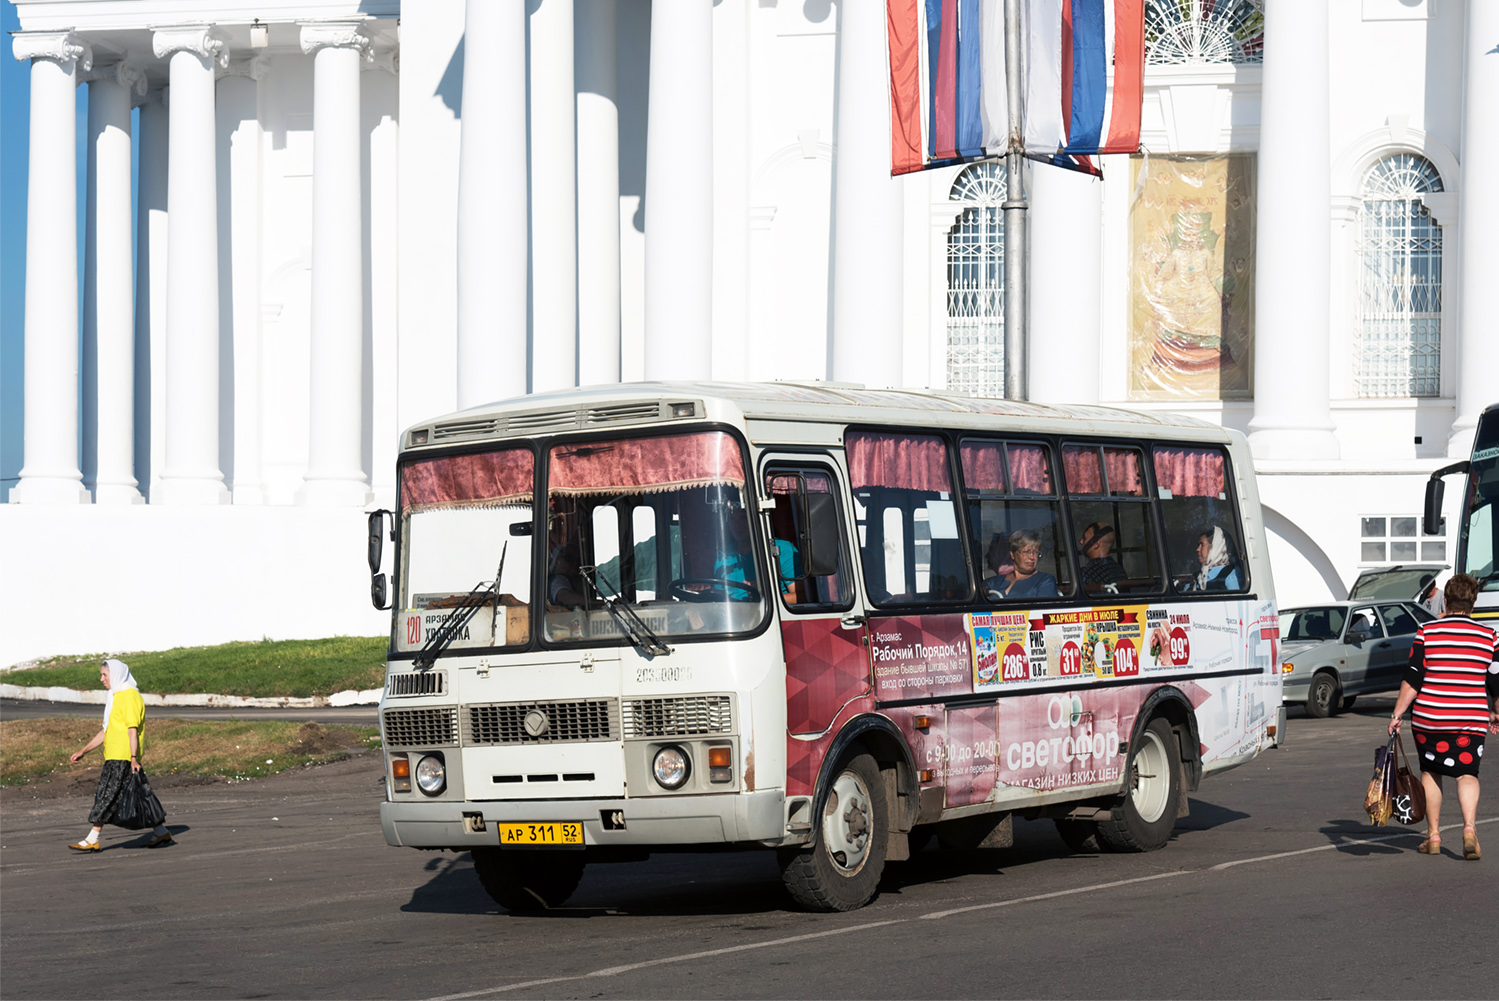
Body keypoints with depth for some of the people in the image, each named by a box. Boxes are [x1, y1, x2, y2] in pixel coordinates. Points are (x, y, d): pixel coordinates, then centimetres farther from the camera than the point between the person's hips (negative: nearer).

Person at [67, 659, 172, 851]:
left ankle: (92, 840, -7)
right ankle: (161, 832, 13)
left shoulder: (130, 696, -10)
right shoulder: (115, 697, 21)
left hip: (123, 758, -10)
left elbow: (133, 729, -18)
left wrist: (134, 758, -24)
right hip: (114, 758, 10)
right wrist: (83, 751, 25)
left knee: (106, 796, -9)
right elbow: (106, 731, 26)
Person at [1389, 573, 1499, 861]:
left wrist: (1397, 714, 0)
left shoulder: (1427, 632, -3)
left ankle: (1433, 836, 15)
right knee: (1467, 773, 2)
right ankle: (1469, 827, -21)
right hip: (1471, 719, 0)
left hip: (1429, 718, 0)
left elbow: (1412, 679, -5)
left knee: (1430, 772, 14)